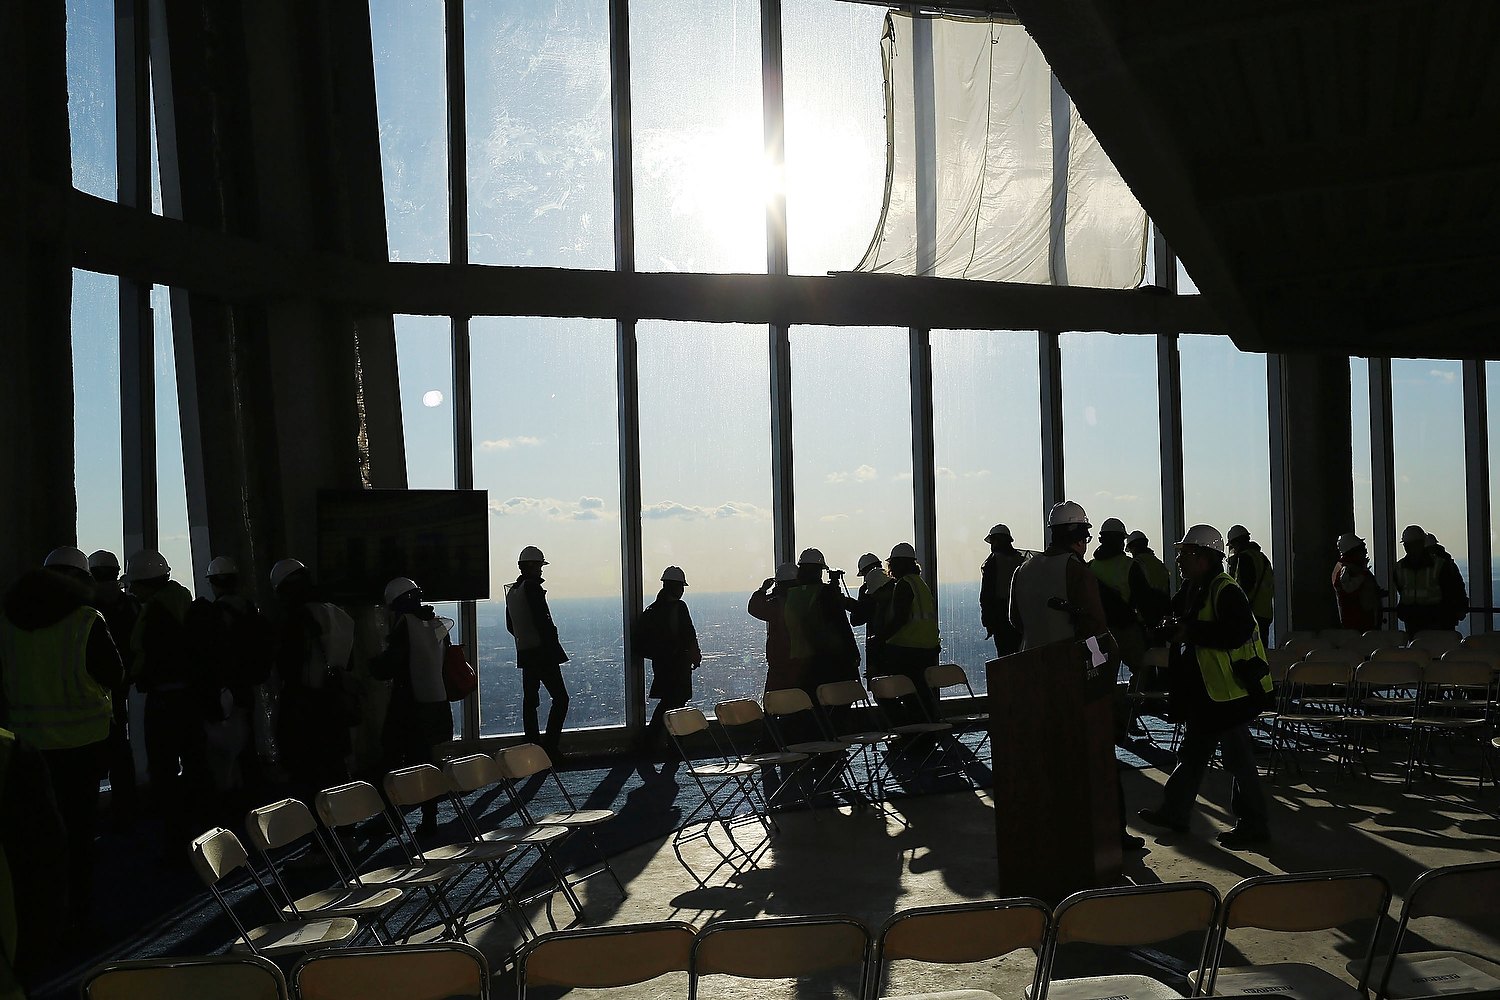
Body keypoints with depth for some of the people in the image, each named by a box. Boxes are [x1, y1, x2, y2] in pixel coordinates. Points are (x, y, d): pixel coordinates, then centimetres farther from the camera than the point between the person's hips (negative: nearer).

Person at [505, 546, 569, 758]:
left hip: (524, 653, 9)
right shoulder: (532, 588, -13)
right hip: (542, 652, -9)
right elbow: (543, 621, -18)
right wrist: (553, 646, -11)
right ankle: (550, 747, -12)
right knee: (560, 698, -6)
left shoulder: (512, 591, 14)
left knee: (530, 700, 12)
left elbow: (510, 626, 20)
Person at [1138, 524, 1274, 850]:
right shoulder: (1192, 588, 11)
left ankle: (1253, 823, 11)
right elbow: (1182, 618, 27)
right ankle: (1175, 810, 29)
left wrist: (1191, 631, -24)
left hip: (1228, 690, -10)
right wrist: (1173, 627, 4)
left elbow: (1238, 632, -30)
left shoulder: (1226, 591, -19)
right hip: (1202, 691, 10)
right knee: (1192, 751, 18)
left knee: (1238, 756, 0)